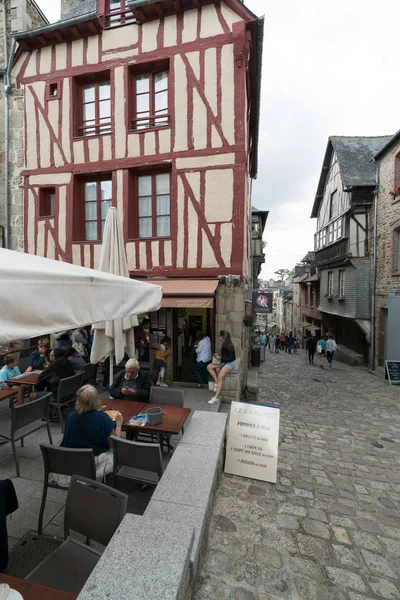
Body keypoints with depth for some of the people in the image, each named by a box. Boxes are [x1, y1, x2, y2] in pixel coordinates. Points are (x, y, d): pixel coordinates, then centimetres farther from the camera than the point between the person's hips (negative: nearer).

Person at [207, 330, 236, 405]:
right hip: (223, 362, 10)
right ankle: (217, 383, -2)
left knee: (220, 377, -26)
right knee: (209, 367, -2)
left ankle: (216, 398, -23)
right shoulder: (224, 344, 3)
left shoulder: (229, 346, -21)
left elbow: (232, 358, -22)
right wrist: (219, 355, 1)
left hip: (230, 363, -10)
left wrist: (220, 358, -21)